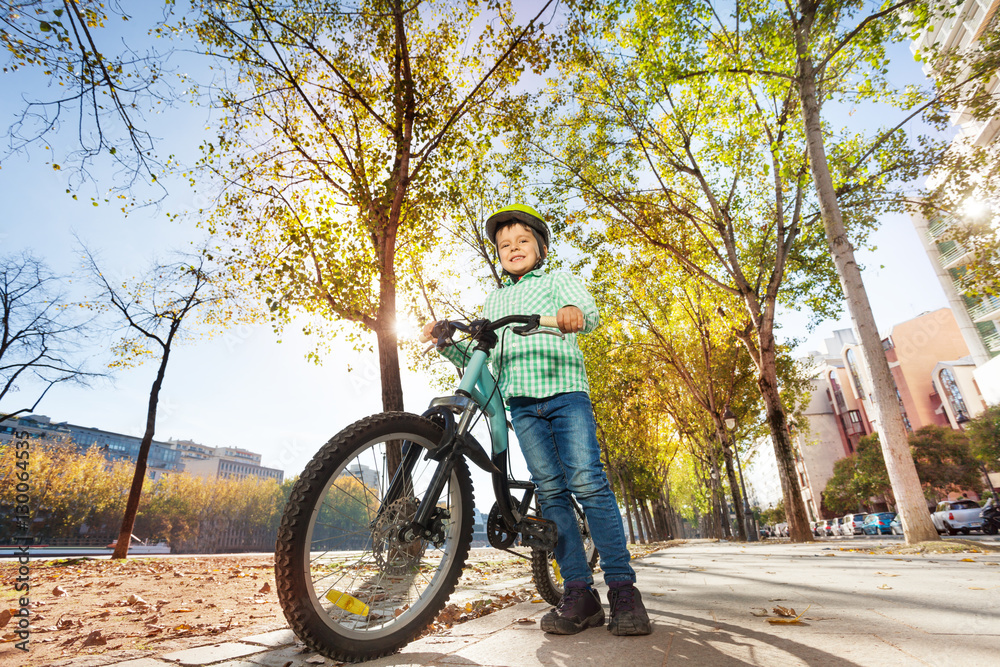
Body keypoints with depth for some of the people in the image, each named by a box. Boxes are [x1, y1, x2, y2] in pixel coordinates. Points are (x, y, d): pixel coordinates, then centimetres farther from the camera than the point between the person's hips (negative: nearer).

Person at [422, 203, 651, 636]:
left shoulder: (558, 281, 16)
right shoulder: (495, 300, 26)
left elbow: (588, 310, -5)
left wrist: (574, 312, -30)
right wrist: (445, 343, 5)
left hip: (565, 389, -3)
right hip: (520, 400, 3)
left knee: (587, 481, -13)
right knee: (550, 490, -1)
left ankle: (622, 589, -5)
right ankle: (580, 593, 5)